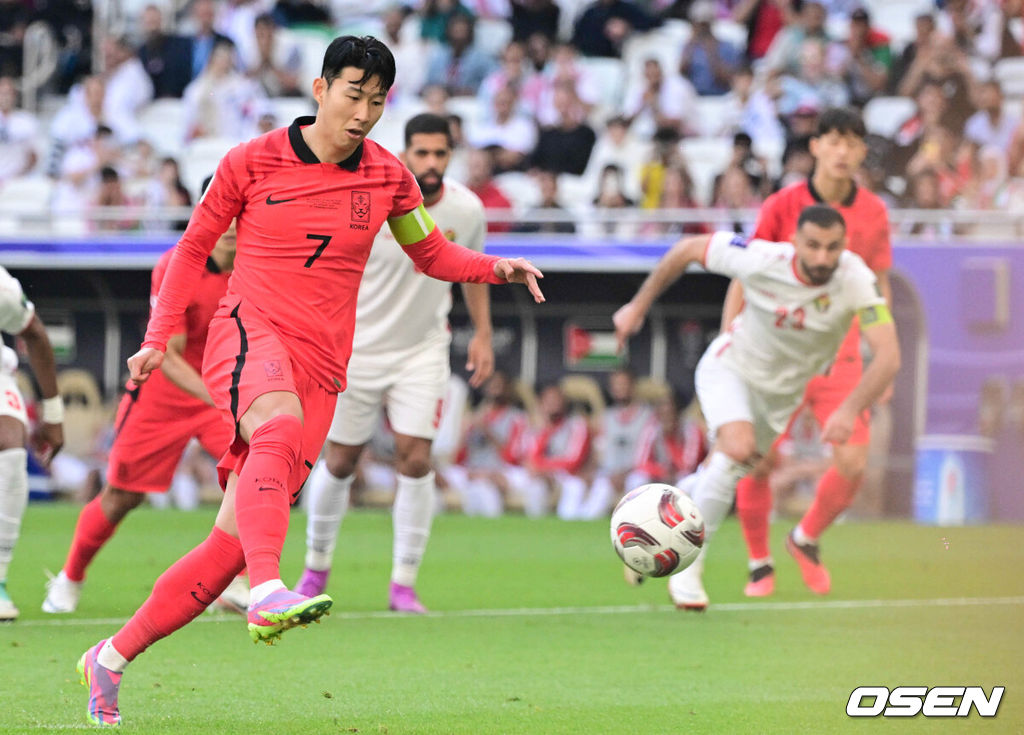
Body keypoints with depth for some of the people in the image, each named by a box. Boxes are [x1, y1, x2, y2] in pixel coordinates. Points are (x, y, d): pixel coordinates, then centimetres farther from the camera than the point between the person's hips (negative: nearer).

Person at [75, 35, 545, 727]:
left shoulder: (388, 178, 9)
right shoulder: (253, 162, 2)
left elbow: (434, 255, 21)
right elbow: (195, 246, 13)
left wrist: (497, 267, 2)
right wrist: (159, 338, 7)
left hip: (320, 369, 3)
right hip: (249, 331, -3)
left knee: (233, 542, -4)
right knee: (280, 425, -40)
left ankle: (111, 659, 7)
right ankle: (268, 594, -59)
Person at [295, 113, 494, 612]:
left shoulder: (466, 209, -8)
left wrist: (482, 334, 8)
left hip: (423, 351, 1)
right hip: (358, 347, -1)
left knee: (415, 460, -12)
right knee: (339, 462, 7)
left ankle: (403, 585, -3)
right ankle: (316, 567, 29)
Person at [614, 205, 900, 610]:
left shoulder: (856, 279, -30)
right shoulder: (762, 261, -30)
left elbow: (888, 356, -37)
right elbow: (688, 249, -14)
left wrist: (849, 410, -50)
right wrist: (638, 306, -7)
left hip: (782, 391, 3)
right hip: (731, 368, -3)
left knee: (727, 469, 14)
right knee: (738, 448, -28)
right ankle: (687, 568, -16)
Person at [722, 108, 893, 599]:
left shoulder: (873, 214, 2)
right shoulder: (781, 206, -6)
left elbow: (879, 287, 13)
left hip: (839, 356, 2)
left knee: (852, 464, -10)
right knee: (757, 462, -6)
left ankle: (807, 539, 18)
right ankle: (759, 564, 16)